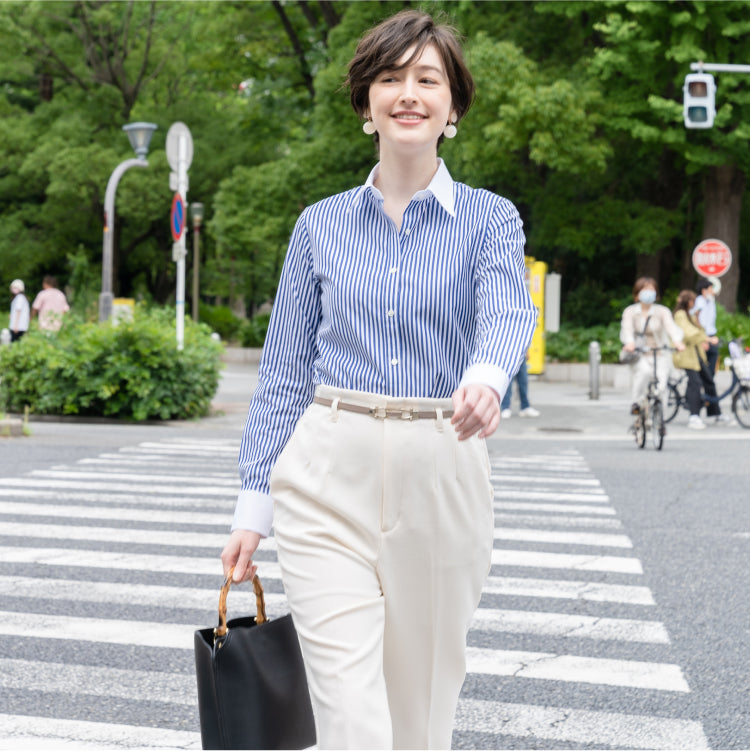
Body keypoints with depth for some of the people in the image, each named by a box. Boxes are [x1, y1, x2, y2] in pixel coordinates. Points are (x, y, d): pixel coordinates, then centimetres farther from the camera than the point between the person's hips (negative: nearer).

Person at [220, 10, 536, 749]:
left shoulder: (489, 218, 3)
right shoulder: (321, 225, 7)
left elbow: (508, 311, -19)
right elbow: (285, 370, 9)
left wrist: (486, 376, -42)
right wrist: (253, 501, 3)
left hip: (442, 476, 0)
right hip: (330, 474, 0)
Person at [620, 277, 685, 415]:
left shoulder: (662, 311, -2)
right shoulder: (630, 311, -1)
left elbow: (671, 326, -19)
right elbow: (627, 329, -16)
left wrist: (677, 341, -41)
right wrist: (629, 343, -40)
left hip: (660, 354, 1)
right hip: (639, 354, -1)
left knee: (660, 388, -13)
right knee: (644, 371, -34)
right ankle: (636, 403, -17)